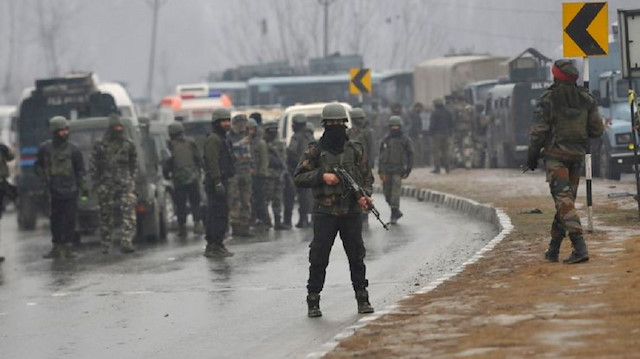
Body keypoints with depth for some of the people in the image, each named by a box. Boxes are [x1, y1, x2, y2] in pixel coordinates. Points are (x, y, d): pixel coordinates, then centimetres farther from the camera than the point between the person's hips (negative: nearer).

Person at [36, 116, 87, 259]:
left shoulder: (72, 150, 1)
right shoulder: (45, 148, 3)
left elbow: (80, 170, 6)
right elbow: (38, 166, 12)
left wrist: (82, 186, 0)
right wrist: (45, 179, -1)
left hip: (70, 190, -1)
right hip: (54, 190, 1)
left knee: (69, 219, -2)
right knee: (55, 219, 5)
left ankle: (66, 246, 5)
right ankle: (57, 247, 13)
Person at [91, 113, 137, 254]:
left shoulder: (128, 144, 11)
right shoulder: (101, 145, 2)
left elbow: (134, 164, 17)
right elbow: (94, 166, 3)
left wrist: (132, 180, 7)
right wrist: (97, 184, -3)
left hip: (125, 185, 1)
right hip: (107, 186, -1)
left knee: (129, 215, -14)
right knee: (107, 217, 4)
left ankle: (126, 242, -19)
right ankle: (106, 245, 14)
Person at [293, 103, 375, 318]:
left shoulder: (355, 150, 8)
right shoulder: (315, 151, 1)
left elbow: (367, 177, 12)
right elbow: (298, 177, -2)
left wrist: (365, 195, -7)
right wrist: (322, 176, -16)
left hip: (351, 212, 2)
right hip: (325, 212, -2)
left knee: (357, 257, 5)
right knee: (318, 258, -2)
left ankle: (362, 299, 14)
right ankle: (313, 302, 4)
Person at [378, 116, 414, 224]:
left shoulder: (405, 139, 1)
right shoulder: (385, 139, 10)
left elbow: (410, 155, 3)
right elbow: (381, 156, 13)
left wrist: (408, 170, -3)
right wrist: (380, 171, 6)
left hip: (398, 170, -4)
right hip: (386, 170, 4)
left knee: (395, 192, -10)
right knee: (387, 193, 6)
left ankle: (394, 216, -7)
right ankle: (397, 212, 24)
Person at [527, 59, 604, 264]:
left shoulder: (548, 99, -8)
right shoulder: (586, 99, 4)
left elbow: (538, 131, -10)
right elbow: (597, 130, 6)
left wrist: (532, 156, 0)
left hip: (555, 154, -5)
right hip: (577, 155, 5)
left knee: (564, 200, -10)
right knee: (566, 200, 13)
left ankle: (579, 247, -24)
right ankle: (553, 250, 18)